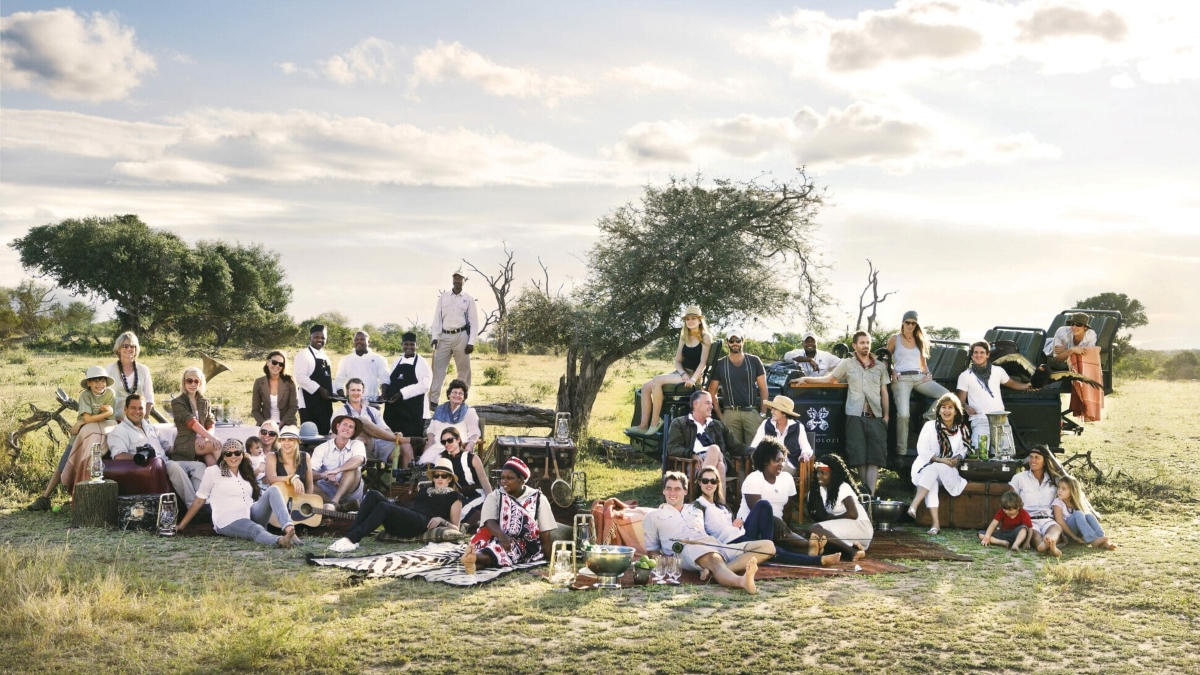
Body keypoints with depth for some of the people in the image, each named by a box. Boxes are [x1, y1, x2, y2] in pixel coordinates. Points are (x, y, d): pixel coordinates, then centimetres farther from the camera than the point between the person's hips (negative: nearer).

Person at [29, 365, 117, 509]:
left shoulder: (110, 395, -8)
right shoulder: (85, 395, -9)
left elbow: (107, 421, -14)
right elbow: (87, 418, -20)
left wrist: (81, 423, -14)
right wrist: (106, 412, -21)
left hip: (100, 436, 0)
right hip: (80, 435, 1)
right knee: (62, 467, -1)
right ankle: (44, 498, 4)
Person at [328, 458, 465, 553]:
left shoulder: (454, 496, 17)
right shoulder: (425, 491, 35)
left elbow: (455, 528, 11)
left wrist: (441, 520, -7)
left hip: (422, 523, -7)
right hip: (401, 522, 7)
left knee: (383, 506, -33)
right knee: (373, 494, -18)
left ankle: (351, 540, -42)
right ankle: (351, 535, -30)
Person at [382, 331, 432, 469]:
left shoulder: (421, 363, -3)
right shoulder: (397, 361, 17)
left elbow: (424, 385, -14)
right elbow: (390, 379, 26)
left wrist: (402, 393, -17)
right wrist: (386, 387, 2)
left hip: (413, 411, -6)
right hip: (394, 408, 6)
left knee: (409, 440, -9)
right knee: (393, 439, 8)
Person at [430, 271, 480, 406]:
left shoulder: (469, 299, 5)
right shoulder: (443, 297, 11)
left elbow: (474, 322, 2)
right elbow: (437, 318, 8)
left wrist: (471, 342, -7)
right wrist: (435, 336, -4)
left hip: (461, 336, -1)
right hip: (445, 336, 1)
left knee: (463, 369, 2)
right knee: (437, 367, -5)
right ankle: (432, 400, -6)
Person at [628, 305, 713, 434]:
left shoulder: (705, 337, -4)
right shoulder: (684, 336, 16)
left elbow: (703, 362, -13)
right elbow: (677, 360, 11)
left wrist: (693, 379, -26)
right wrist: (683, 374, -9)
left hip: (694, 375, -7)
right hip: (681, 373, 8)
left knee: (657, 381, -27)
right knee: (646, 387, -11)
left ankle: (655, 423, -25)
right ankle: (644, 425, -16)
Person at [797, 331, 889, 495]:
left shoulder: (880, 367, 13)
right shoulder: (847, 364, 8)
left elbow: (884, 392, 14)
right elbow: (829, 379, 12)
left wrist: (886, 415, 9)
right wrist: (806, 379, 2)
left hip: (876, 416, 1)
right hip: (855, 416, -1)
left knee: (874, 457, -5)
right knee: (860, 457, 0)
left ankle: (871, 494, -6)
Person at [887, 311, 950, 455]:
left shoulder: (920, 340, 19)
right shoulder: (894, 339, 7)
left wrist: (928, 374, 6)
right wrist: (892, 372, -6)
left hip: (919, 377, 5)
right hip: (901, 378, -4)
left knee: (946, 395, -20)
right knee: (903, 414, -22)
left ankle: (927, 418, -1)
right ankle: (901, 453, -14)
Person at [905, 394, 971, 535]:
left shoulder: (962, 429, 8)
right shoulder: (930, 426, 2)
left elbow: (963, 449, 18)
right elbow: (922, 449, -4)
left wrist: (957, 458, -5)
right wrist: (940, 459, -17)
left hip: (948, 472, 1)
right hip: (926, 467, -1)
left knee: (933, 470, -34)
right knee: (932, 481, -35)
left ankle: (913, 506, -44)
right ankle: (935, 523, -43)